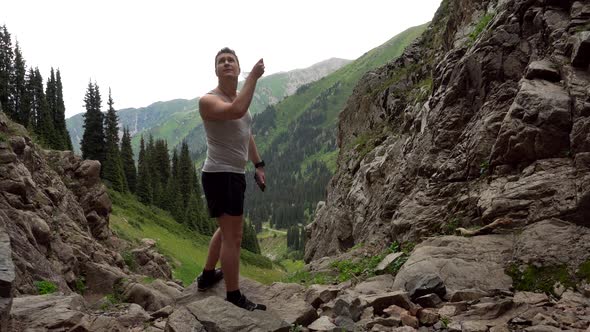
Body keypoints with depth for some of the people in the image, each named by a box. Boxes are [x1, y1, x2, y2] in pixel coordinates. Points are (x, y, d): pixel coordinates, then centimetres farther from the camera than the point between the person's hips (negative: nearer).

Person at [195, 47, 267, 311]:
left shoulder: (239, 98, 12)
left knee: (227, 228, 25)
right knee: (233, 236, -7)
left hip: (235, 174, 10)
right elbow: (236, 111, -38)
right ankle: (234, 299, 3)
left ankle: (207, 276, 42)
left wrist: (258, 165, 19)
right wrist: (254, 77, -30)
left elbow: (247, 134, 23)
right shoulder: (208, 100, -16)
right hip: (220, 175, -10)